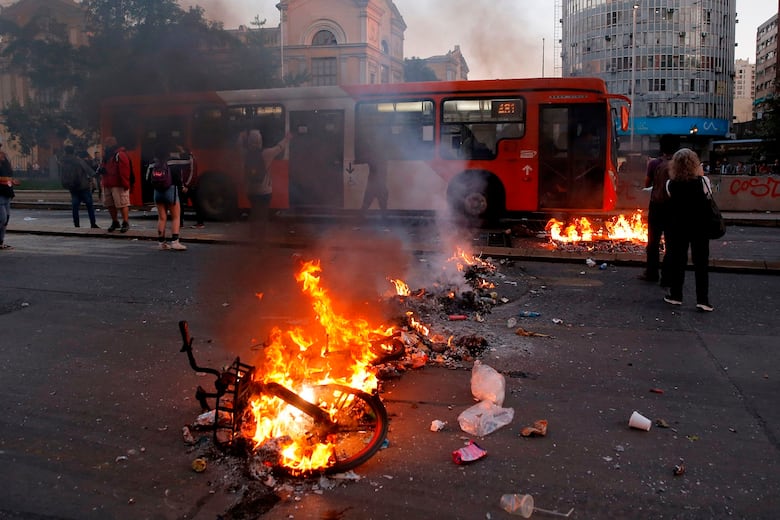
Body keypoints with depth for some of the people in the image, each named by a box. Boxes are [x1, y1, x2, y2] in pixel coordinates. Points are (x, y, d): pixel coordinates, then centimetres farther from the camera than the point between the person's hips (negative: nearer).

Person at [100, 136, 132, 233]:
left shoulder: (120, 155, -12)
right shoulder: (107, 155, 18)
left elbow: (124, 171, -19)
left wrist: (125, 184, -22)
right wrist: (104, 183, 14)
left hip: (119, 185, -10)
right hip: (108, 184, 10)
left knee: (122, 204, -6)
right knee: (109, 204, 13)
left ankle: (125, 223, 1)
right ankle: (115, 222, 25)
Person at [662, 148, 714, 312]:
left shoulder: (670, 184, -10)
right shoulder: (703, 181, -12)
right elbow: (709, 195, 4)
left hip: (677, 227, 1)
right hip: (699, 227, -1)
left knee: (677, 261, 12)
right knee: (701, 263, 5)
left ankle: (675, 295, 19)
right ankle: (702, 300, 3)